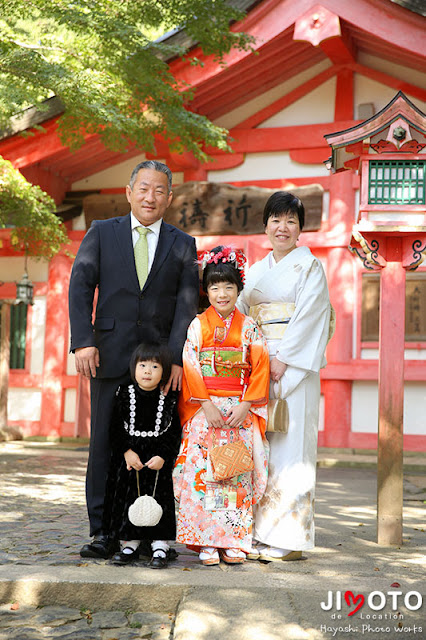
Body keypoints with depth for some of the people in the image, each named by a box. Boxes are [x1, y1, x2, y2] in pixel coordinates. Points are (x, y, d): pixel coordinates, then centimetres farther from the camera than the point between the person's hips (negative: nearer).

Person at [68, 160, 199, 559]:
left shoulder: (183, 245, 11)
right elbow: (80, 287, 2)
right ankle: (103, 532, 9)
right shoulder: (101, 233, 10)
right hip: (110, 357, 0)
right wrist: (83, 342, -11)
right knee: (105, 443, 1)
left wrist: (177, 358, -9)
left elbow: (186, 305, 3)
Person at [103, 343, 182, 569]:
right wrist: (127, 451, -13)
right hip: (128, 457, 1)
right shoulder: (124, 394, -4)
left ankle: (160, 546, 9)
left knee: (160, 498, -1)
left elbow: (174, 432, -5)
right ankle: (129, 544, 16)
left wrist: (162, 456, -15)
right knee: (126, 498, 3)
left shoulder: (169, 399, -6)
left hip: (159, 459, -1)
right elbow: (116, 428, -3)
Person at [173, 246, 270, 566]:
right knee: (203, 473, -8)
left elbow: (260, 369, 3)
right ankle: (207, 543, -1)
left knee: (238, 475, -1)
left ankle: (233, 542, 6)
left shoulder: (248, 327, 7)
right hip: (204, 411, -1)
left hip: (241, 412, 1)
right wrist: (207, 405, -11)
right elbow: (190, 369, -2)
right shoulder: (198, 325, 4)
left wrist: (245, 405, -8)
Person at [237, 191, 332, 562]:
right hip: (256, 366, 5)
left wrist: (282, 358, -16)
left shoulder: (310, 267, 3)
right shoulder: (256, 271, 19)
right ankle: (258, 534, 10)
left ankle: (288, 538, -2)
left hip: (294, 366, -5)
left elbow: (308, 316, -8)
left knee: (289, 445, -7)